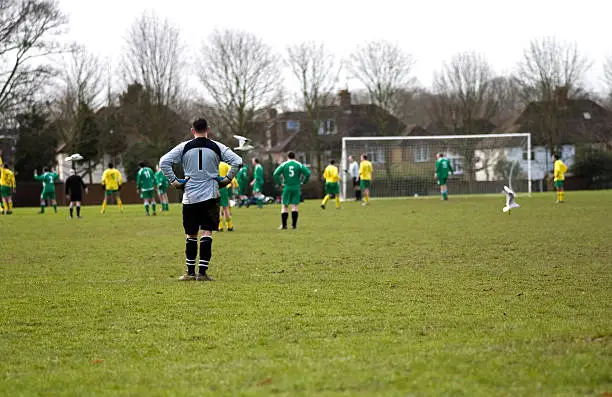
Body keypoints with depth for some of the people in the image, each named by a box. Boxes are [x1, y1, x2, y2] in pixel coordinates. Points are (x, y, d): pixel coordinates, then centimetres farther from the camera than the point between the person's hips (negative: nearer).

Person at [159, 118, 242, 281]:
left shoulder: (184, 147, 3)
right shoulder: (217, 147, 2)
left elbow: (163, 162, -5)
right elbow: (237, 161, -5)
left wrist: (174, 181, 1)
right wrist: (227, 179, 3)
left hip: (190, 196, 1)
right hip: (210, 196, -1)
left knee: (191, 235, 10)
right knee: (206, 233, -1)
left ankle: (190, 272, 14)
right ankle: (202, 272, -8)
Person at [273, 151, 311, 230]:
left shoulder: (284, 165, 2)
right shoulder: (299, 165, 2)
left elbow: (275, 174, -6)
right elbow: (308, 173, -5)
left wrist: (280, 183, 0)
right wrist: (302, 182, 4)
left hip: (287, 188, 0)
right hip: (296, 188, 0)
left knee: (285, 206, 6)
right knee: (294, 206, 3)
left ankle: (284, 225, 2)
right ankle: (294, 225, -1)